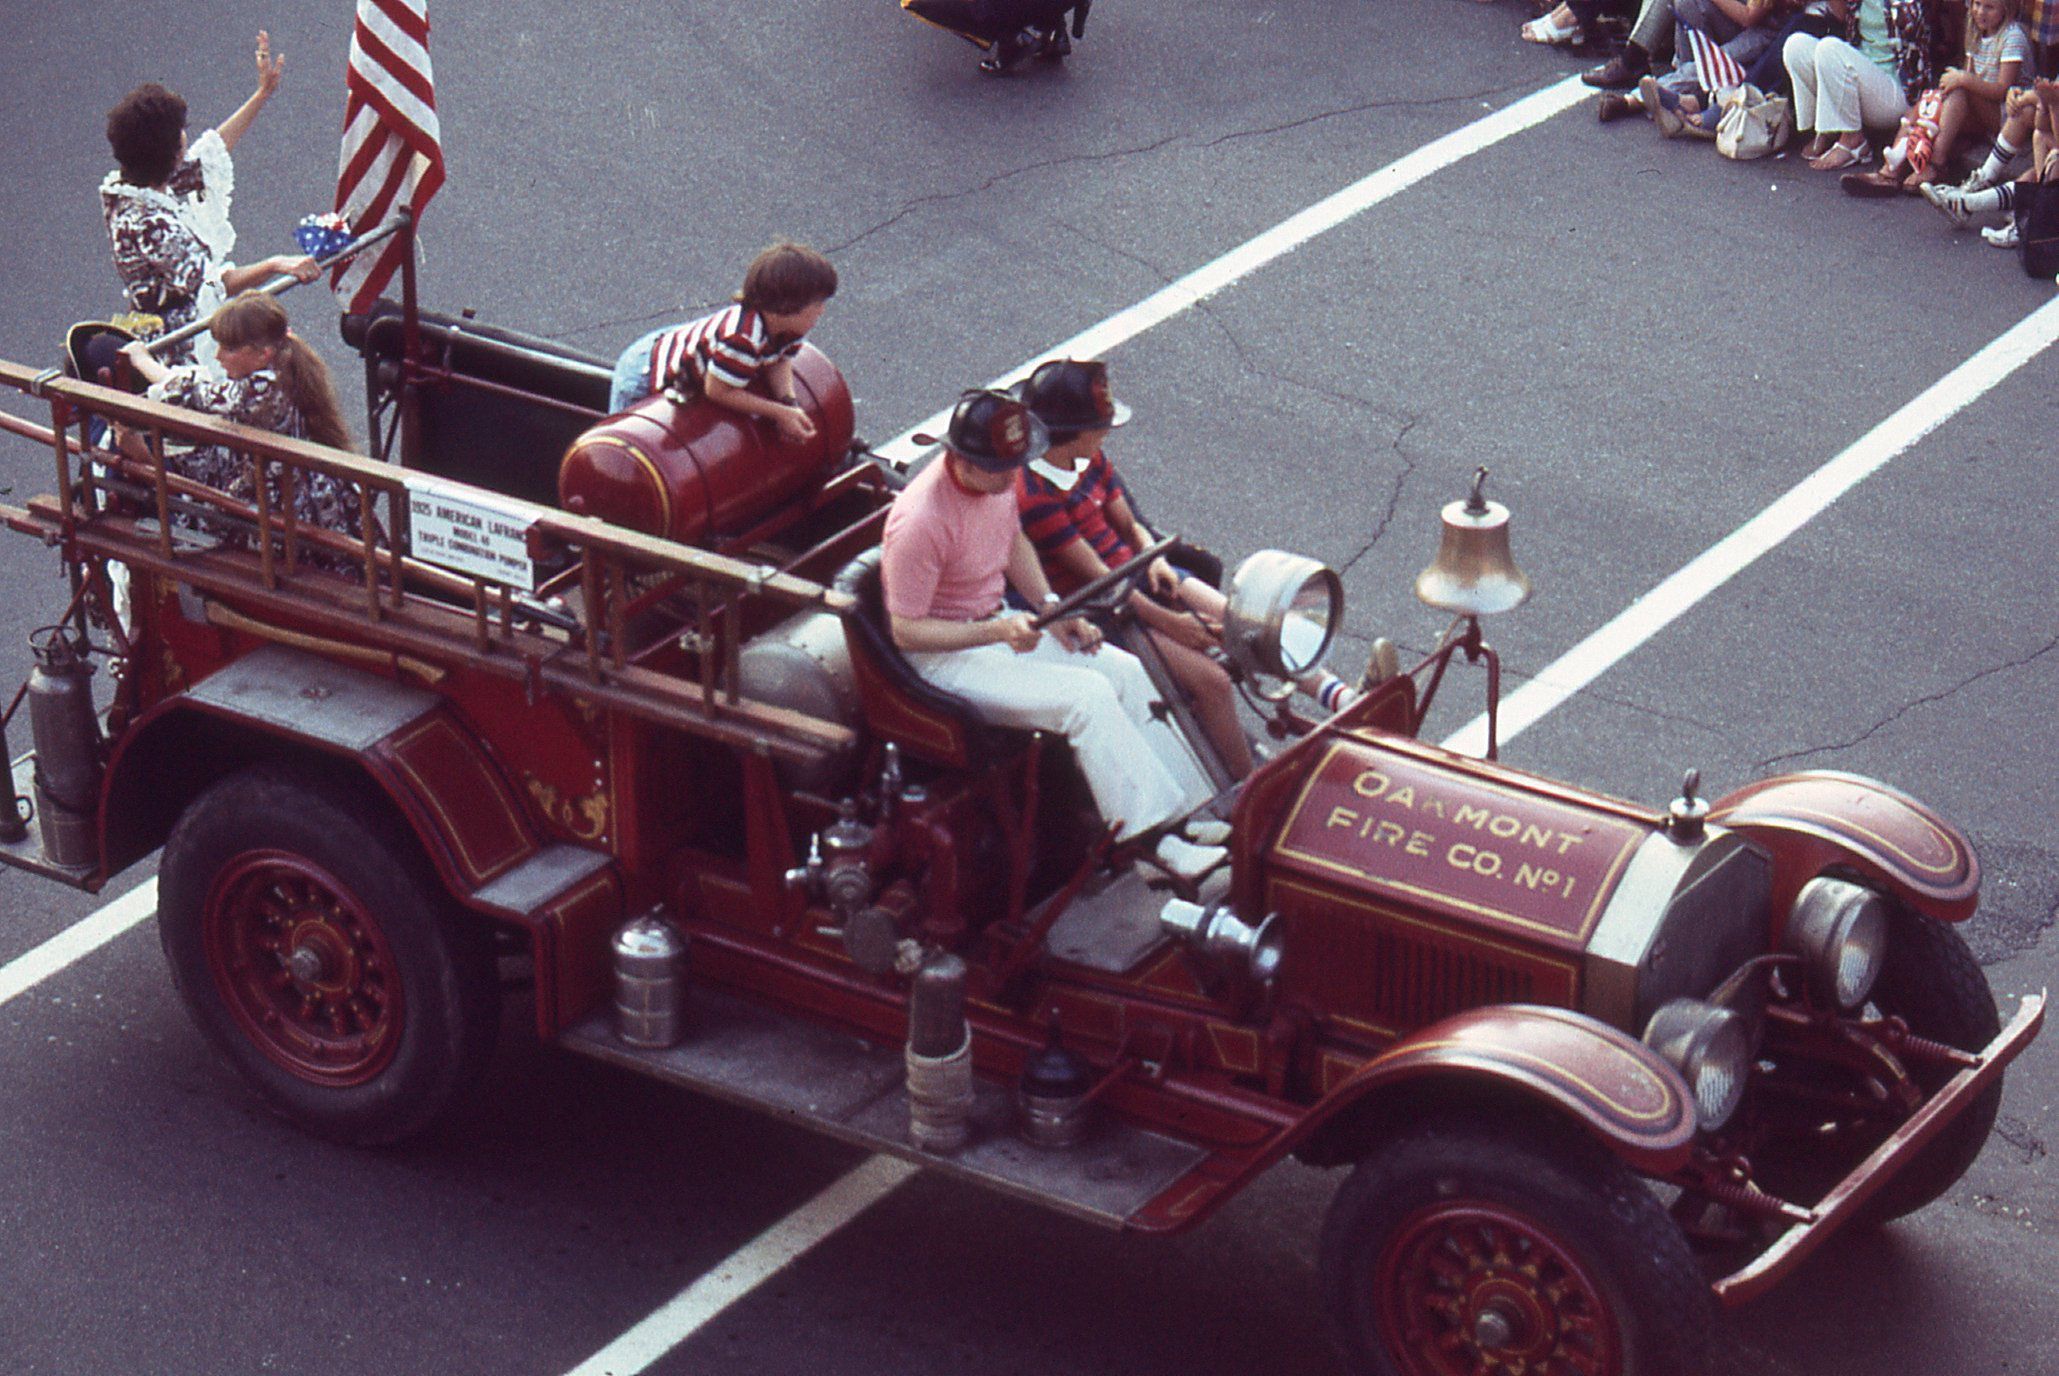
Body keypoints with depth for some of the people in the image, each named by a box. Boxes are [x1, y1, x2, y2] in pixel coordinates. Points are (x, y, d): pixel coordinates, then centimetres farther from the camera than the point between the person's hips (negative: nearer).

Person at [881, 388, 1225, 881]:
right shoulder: (920, 522, -30)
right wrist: (998, 631, -31)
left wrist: (1052, 607, 3)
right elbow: (905, 632, -24)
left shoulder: (1000, 479, -5)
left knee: (1126, 672, -7)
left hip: (999, 621, 9)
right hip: (942, 654, -9)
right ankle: (1152, 839, -19)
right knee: (1087, 697, -24)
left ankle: (1178, 810, -5)